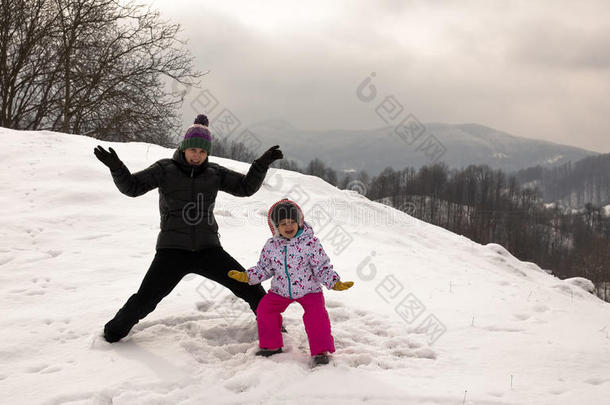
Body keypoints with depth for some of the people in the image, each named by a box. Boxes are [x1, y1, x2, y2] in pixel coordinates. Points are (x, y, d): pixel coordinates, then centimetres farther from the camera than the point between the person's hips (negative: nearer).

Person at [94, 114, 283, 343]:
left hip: (207, 249, 2)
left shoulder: (214, 173, 6)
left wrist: (262, 165, -10)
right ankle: (114, 332, 20)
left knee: (248, 285, 0)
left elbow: (245, 187, 4)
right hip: (172, 249, -2)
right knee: (145, 299, -7)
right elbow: (131, 186, -6)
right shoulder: (165, 169, -1)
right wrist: (116, 167, -24)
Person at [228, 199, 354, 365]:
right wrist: (247, 276, -2)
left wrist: (335, 283, -23)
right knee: (264, 309, -7)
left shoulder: (311, 243, -15)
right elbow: (264, 268, 8)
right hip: (281, 290, 3)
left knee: (316, 314, -21)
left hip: (309, 290, -3)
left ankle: (321, 350, -6)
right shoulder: (271, 246, -5)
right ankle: (271, 345, 12)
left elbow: (322, 268, -11)